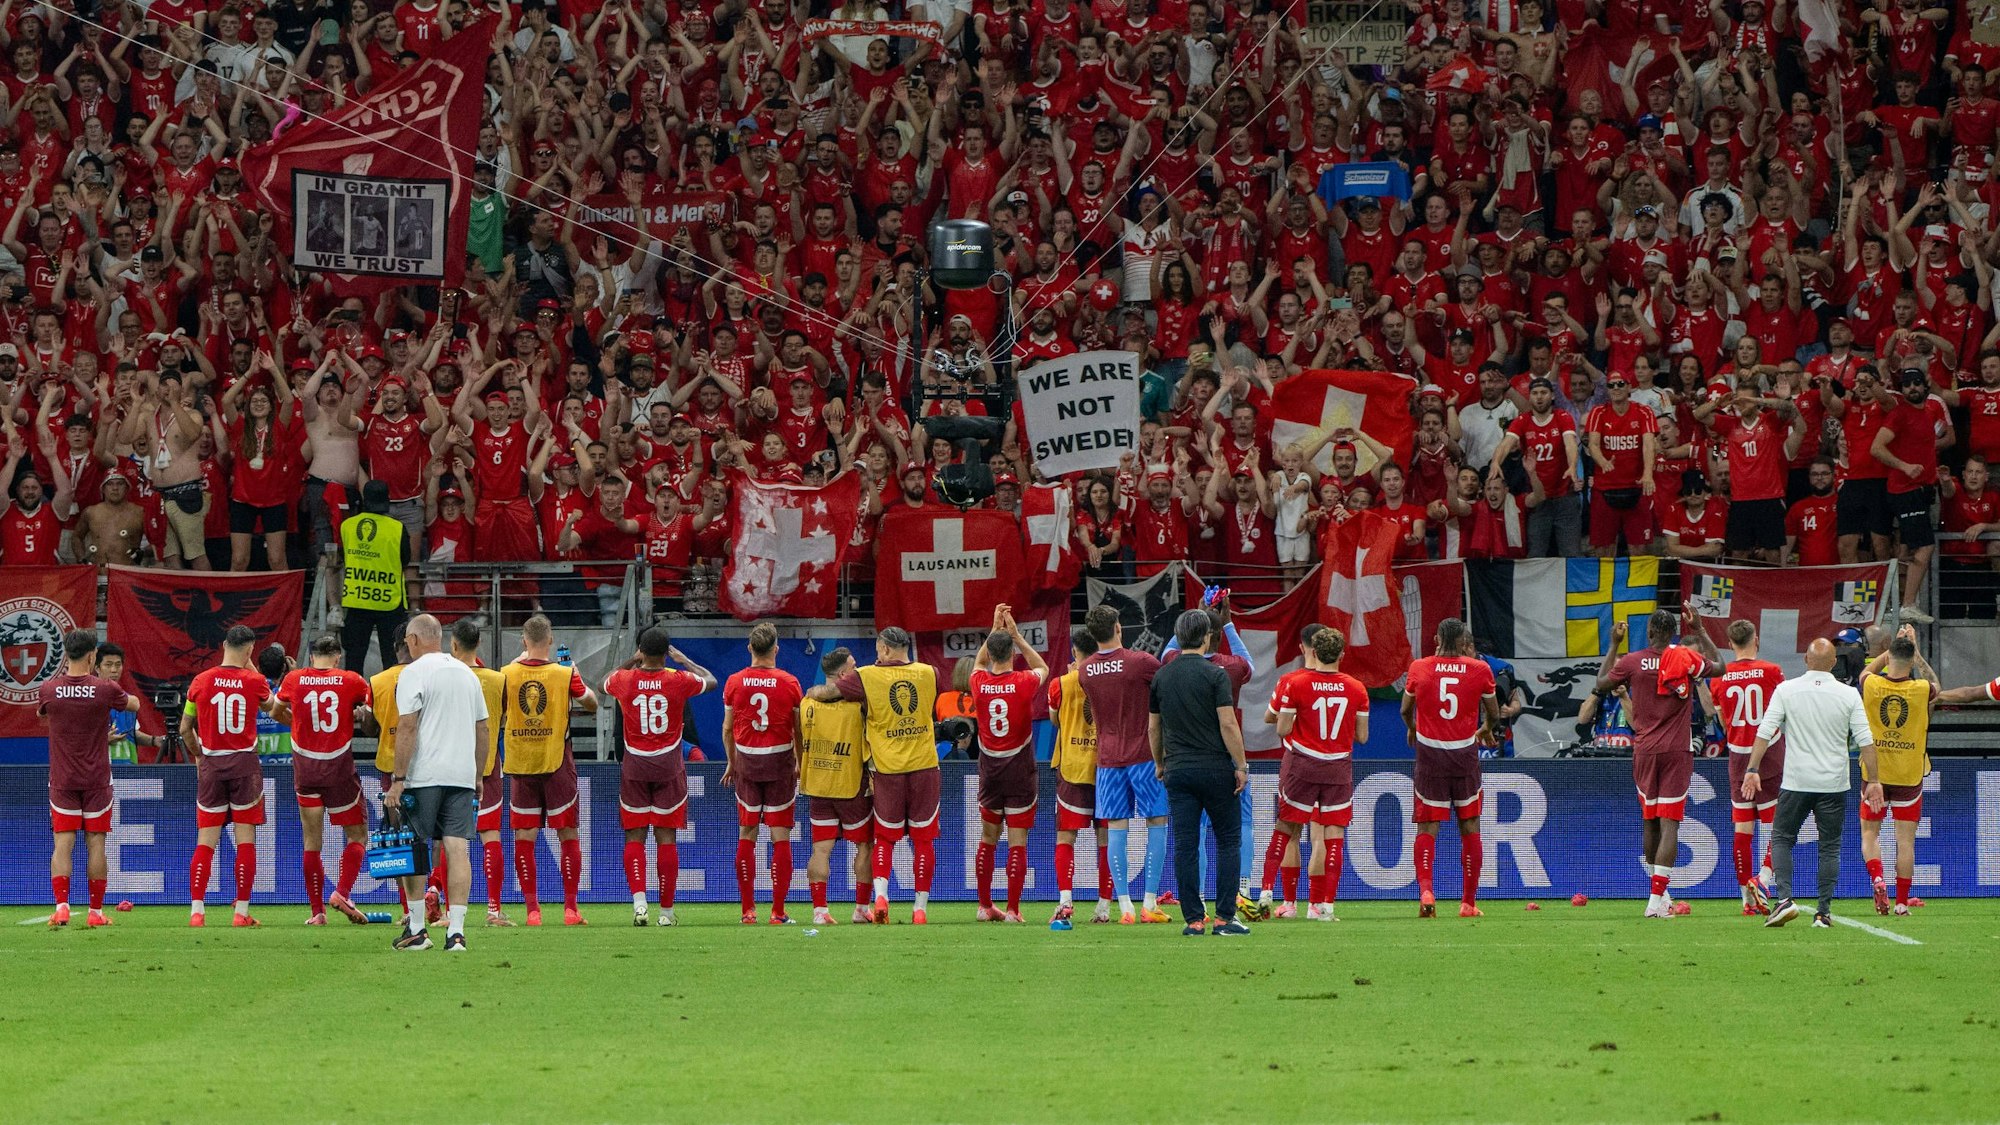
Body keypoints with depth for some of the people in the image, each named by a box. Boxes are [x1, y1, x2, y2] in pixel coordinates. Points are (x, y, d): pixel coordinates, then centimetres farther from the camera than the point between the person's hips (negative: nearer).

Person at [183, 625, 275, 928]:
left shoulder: (200, 681, 0)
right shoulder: (253, 681, -5)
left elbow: (185, 729, 9)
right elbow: (269, 704, 19)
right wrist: (250, 667, 23)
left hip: (211, 766, 2)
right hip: (244, 764, -2)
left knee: (205, 842, 4)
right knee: (245, 840, 3)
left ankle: (196, 910, -2)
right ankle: (242, 911, 1)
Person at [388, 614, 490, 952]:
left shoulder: (413, 674, -4)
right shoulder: (467, 674, 15)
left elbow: (407, 728, -12)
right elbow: (482, 729, 17)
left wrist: (399, 778, -11)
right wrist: (477, 777, 23)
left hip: (423, 776, -5)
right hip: (462, 775, 5)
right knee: (458, 848, -2)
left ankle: (416, 930, 8)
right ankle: (456, 930, -8)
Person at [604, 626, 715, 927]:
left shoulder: (624, 680, -6)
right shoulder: (678, 681, -9)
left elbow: (605, 685, 19)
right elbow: (711, 681, 12)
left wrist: (631, 661, 25)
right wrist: (684, 660, 21)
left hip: (634, 767, 0)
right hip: (669, 767, 0)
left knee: (635, 837, 5)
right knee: (666, 837, 4)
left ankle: (638, 899, -15)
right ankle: (666, 910, 6)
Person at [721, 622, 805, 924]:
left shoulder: (734, 683, -1)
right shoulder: (789, 683, -6)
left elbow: (727, 729, 7)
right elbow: (798, 730, 0)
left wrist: (732, 763, 21)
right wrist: (800, 764, 14)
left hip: (747, 763, 2)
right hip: (780, 762, -2)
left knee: (746, 836, 8)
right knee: (780, 837, 1)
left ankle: (748, 909, 7)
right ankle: (778, 911, -1)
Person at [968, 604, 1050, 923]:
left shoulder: (979, 684, -6)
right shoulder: (1024, 683, -12)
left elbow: (980, 662, 21)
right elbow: (1042, 668, 13)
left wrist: (995, 629, 20)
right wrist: (1016, 635, 12)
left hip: (989, 769, 3)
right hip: (1020, 770, -3)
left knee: (988, 838, 15)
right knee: (1018, 842, -2)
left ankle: (985, 906, 18)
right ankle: (1012, 909, -4)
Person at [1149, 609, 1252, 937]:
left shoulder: (1161, 677, 6)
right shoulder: (1214, 674, -9)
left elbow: (1153, 728, 13)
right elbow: (1228, 724, -13)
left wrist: (1159, 764, 26)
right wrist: (1241, 766, -6)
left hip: (1178, 771, 4)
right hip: (1214, 768, -4)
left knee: (1185, 846, 3)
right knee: (1228, 841, 6)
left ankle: (1193, 919, 1)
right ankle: (1224, 917, 0)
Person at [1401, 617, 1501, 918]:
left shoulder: (1419, 668, -3)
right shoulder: (1480, 670, -3)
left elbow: (1405, 710, 13)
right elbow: (1494, 715, 11)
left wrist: (1412, 729, 35)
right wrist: (1486, 730, 34)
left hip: (1429, 755, 0)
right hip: (1465, 755, 0)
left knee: (1427, 828, 2)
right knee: (1470, 828, 10)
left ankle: (1425, 890, -19)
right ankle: (1469, 902, 13)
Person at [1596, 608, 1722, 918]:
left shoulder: (1631, 662, -4)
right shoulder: (1688, 660, -4)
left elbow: (1602, 684, 14)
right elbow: (1719, 666, 16)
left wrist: (1614, 644, 22)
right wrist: (1699, 629, 24)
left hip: (1644, 751, 2)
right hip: (1677, 752, -2)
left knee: (1649, 821, 17)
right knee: (1669, 825, -6)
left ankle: (1657, 891, 27)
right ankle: (1657, 899, -15)